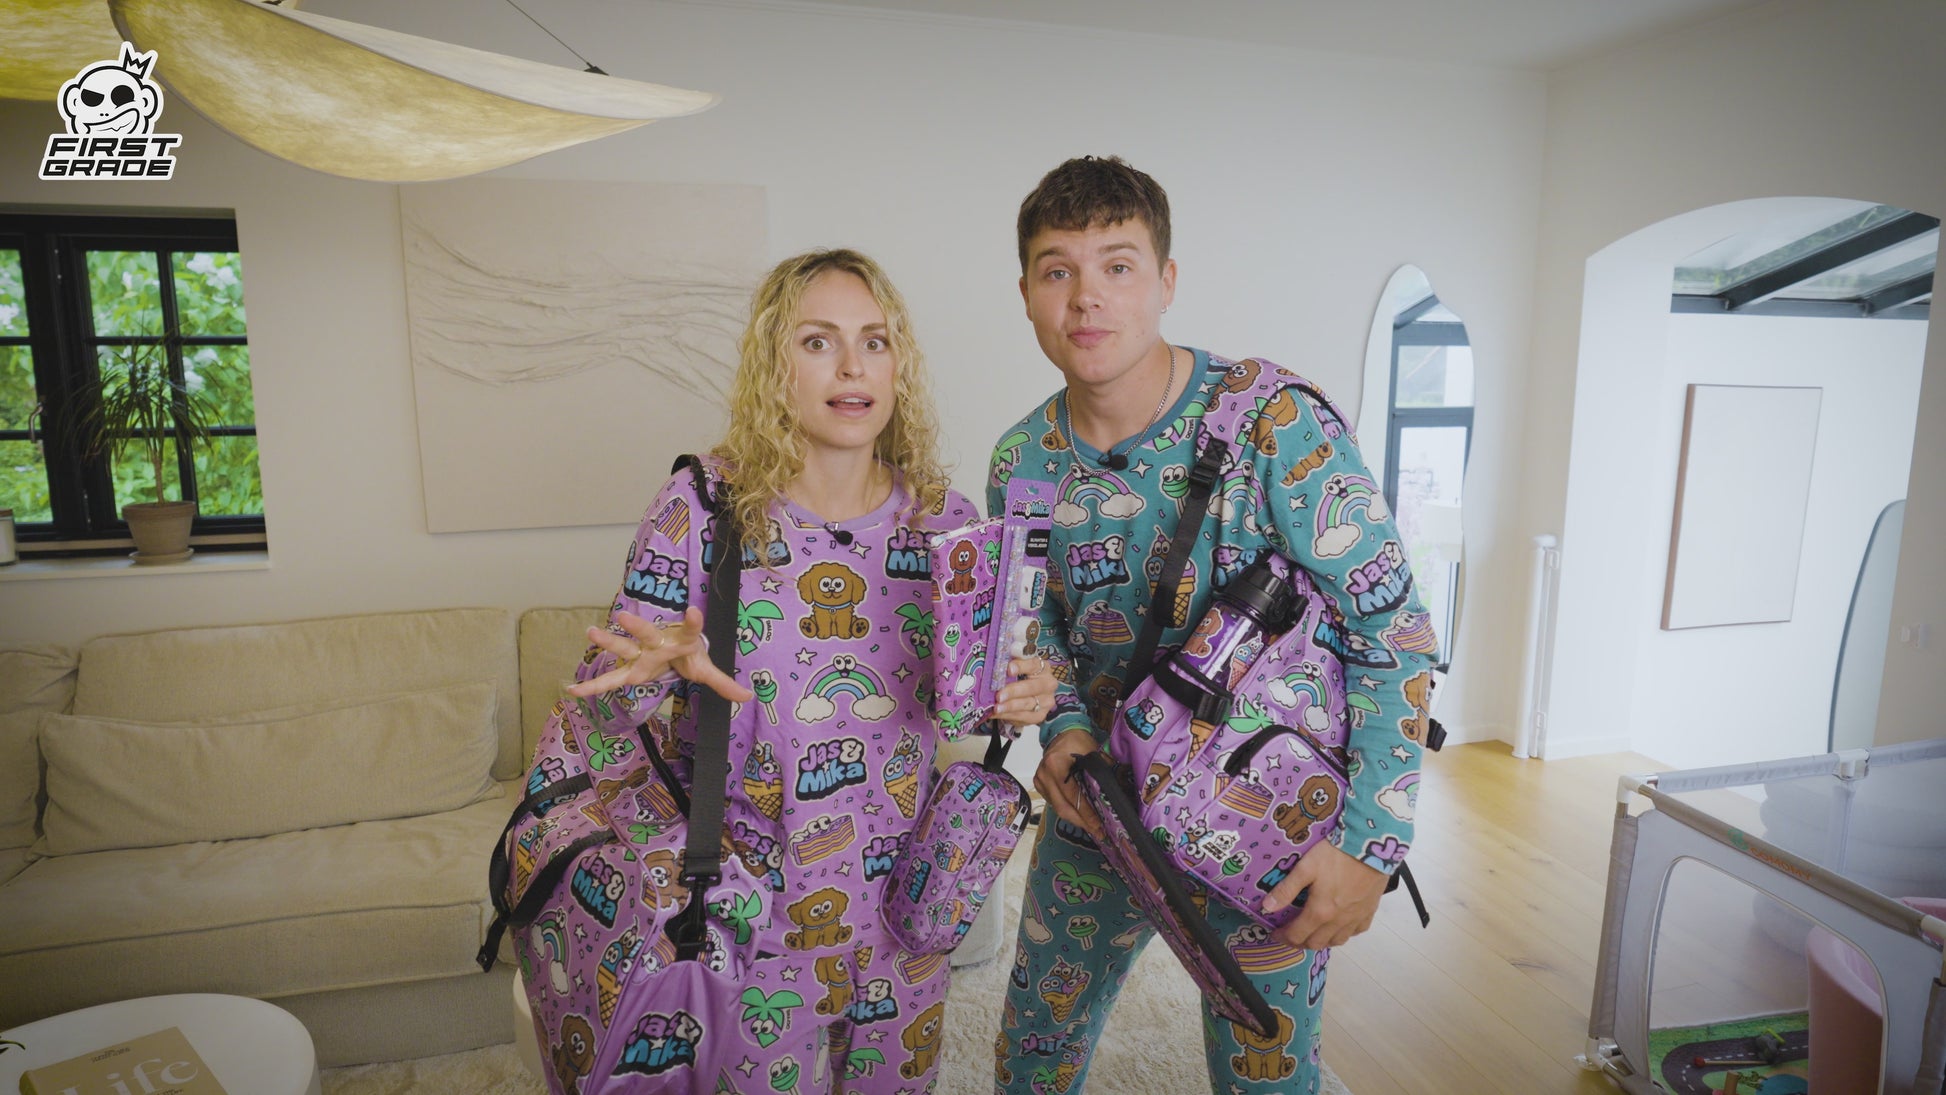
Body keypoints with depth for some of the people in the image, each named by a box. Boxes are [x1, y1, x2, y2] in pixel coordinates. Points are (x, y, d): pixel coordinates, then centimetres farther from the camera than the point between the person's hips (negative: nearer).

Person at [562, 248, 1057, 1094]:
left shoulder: (945, 516, -5)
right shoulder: (702, 504, -14)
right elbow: (607, 682, -8)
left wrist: (1018, 693, -15)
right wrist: (661, 670, -30)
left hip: (904, 894, 3)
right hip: (748, 894, -3)